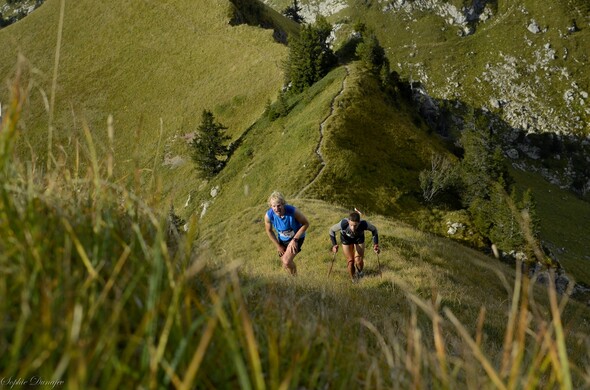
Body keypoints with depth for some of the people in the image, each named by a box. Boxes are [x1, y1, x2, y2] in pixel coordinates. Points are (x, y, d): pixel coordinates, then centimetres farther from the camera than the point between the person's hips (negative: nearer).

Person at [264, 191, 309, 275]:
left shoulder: (293, 211, -36)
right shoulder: (268, 215, -27)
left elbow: (306, 223, -19)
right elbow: (269, 231, -6)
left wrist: (295, 240, -22)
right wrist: (278, 246, 0)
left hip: (296, 237, -4)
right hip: (282, 239, 4)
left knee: (286, 262, -19)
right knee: (285, 265, 17)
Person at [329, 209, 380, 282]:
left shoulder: (363, 224, -40)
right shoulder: (343, 224, -42)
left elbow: (374, 229, -18)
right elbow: (332, 230, -23)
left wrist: (376, 244, -22)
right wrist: (334, 245, -31)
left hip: (359, 238, 0)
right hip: (346, 239, 0)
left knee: (359, 261, -2)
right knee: (350, 261, 3)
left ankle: (359, 272, 34)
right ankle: (354, 280, 30)